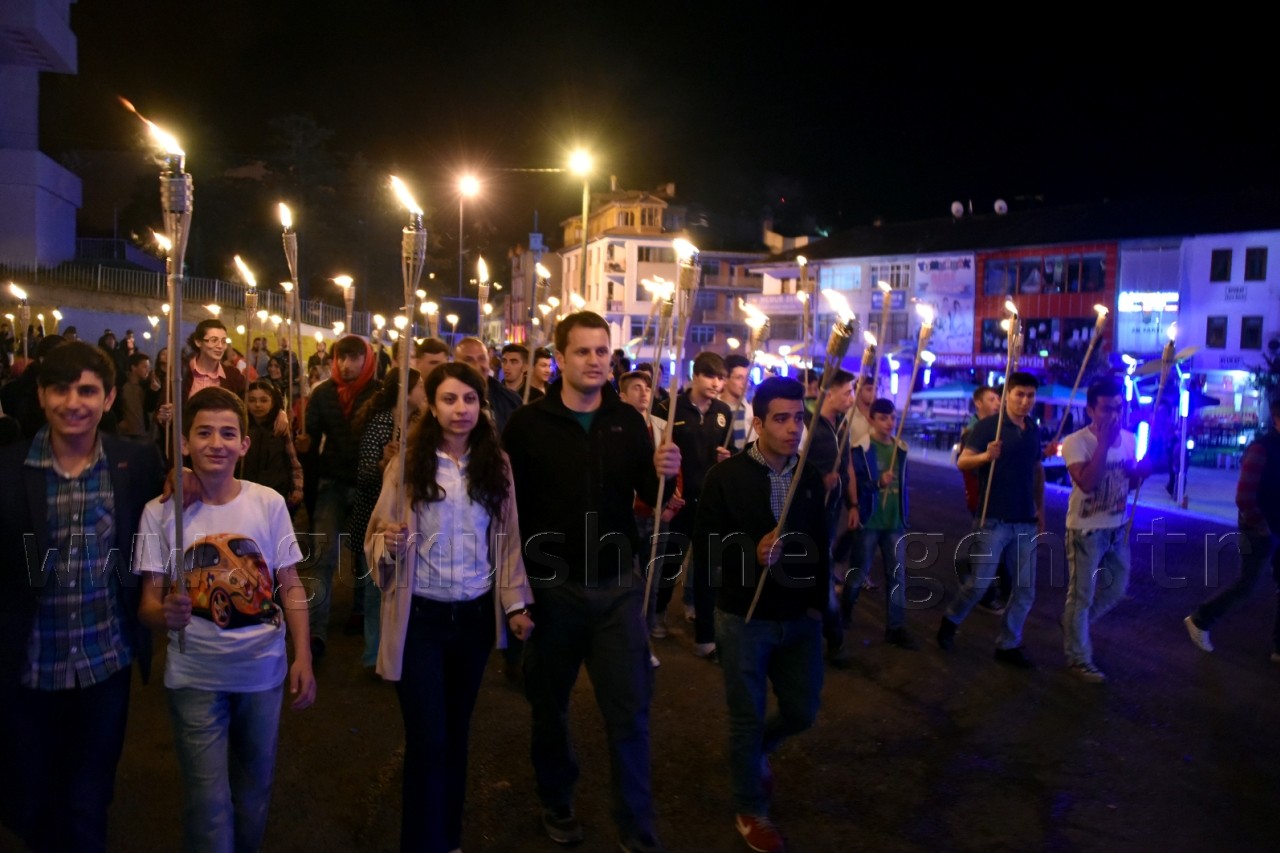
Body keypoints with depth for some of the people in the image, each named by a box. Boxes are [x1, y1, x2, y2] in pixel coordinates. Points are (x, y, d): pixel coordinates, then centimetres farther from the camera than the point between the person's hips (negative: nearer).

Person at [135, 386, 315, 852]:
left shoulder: (269, 503, -5)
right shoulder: (159, 513, -9)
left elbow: (290, 585, 1)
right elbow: (148, 602, -6)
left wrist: (303, 657, -4)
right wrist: (165, 614, -28)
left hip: (264, 670, 2)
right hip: (195, 677, -2)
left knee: (255, 790, 18)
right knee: (208, 801, 3)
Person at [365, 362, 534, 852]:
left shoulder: (497, 465, 0)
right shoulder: (407, 464, -7)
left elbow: (509, 540, 5)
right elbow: (376, 538, -5)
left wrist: (516, 603, 2)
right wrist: (389, 545, -27)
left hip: (476, 615, 3)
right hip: (420, 616, -3)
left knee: (456, 731, 17)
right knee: (427, 739, 0)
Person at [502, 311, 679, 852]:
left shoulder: (629, 421, 0)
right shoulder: (528, 424, -8)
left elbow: (649, 496, 4)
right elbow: (506, 503, -8)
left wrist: (663, 473, -18)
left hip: (616, 587, 1)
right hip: (550, 587, -1)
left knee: (630, 712, 5)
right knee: (549, 707, 16)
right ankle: (557, 804, 39)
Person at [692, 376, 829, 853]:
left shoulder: (811, 477, -1)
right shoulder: (726, 477, -13)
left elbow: (820, 545, 8)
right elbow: (704, 552, -12)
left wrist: (819, 601, 0)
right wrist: (752, 552, -27)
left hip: (800, 619, 4)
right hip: (745, 619, -4)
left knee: (802, 712, 13)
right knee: (747, 719, 9)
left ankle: (755, 750, 46)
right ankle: (750, 810, 33)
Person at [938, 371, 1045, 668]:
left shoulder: (1034, 429, 10)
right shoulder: (988, 426, -8)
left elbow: (1038, 469, 20)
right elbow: (962, 462, -17)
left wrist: (1040, 508, 16)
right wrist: (986, 456, -36)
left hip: (1026, 520, 6)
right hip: (993, 519, -5)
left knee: (1026, 589, 6)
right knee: (980, 582, -1)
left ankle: (1009, 644, 19)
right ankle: (950, 620, 25)